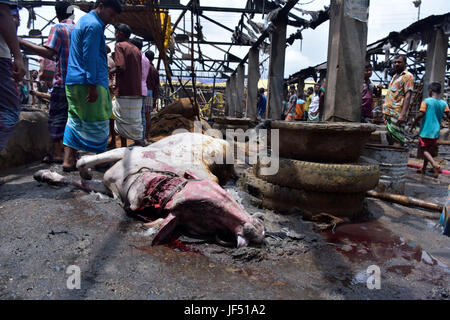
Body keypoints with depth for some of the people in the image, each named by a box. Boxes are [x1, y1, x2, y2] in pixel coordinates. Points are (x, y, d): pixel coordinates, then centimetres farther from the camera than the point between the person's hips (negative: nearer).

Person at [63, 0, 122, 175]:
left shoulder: (82, 21, 24)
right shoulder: (94, 25, -9)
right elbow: (90, 57, -17)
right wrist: (93, 86, -20)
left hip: (72, 82, 10)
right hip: (87, 82, -10)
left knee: (75, 121, 11)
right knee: (96, 125, -6)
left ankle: (68, 160, 12)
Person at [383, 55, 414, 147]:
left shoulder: (407, 76, -4)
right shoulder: (395, 76, 22)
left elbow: (408, 96, -13)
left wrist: (403, 114, -23)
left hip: (397, 114, -9)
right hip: (389, 113, 9)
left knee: (396, 141, -12)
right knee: (390, 139, 11)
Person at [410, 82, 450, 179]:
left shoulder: (426, 101, -11)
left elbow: (420, 115, -18)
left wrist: (413, 125, -6)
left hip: (426, 131, -5)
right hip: (435, 132, 5)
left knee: (424, 150, 3)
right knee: (429, 150, 17)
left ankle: (435, 164, -22)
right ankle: (423, 169, 27)